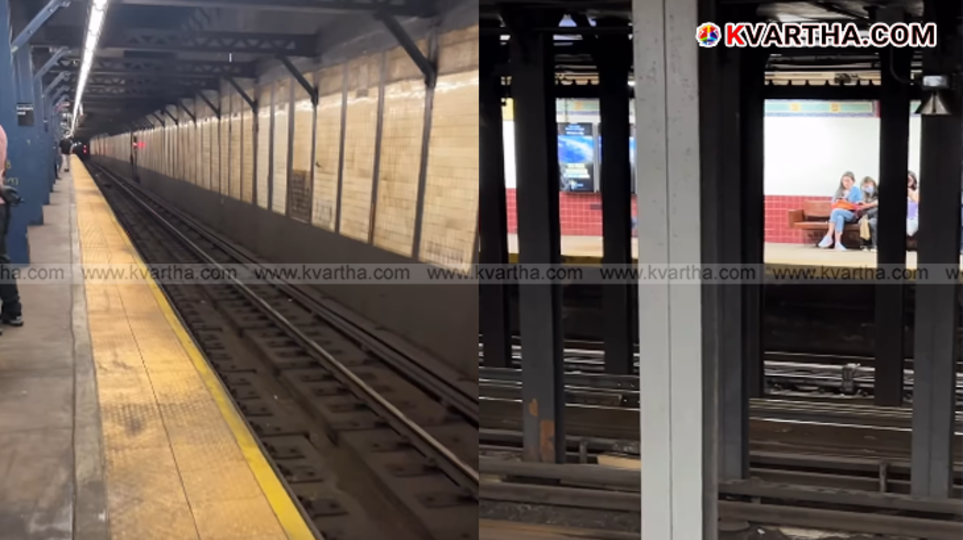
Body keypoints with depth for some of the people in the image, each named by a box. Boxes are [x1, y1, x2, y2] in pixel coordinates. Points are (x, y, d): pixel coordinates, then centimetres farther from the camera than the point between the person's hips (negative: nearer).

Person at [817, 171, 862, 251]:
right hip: (839, 213, 3)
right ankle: (837, 243, -50)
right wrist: (838, 203, -6)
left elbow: (859, 206, 1)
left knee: (836, 211, -35)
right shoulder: (839, 191, 21)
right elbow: (833, 204, 16)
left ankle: (829, 237, -40)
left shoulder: (857, 191, 10)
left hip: (851, 215, -3)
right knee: (839, 217, -37)